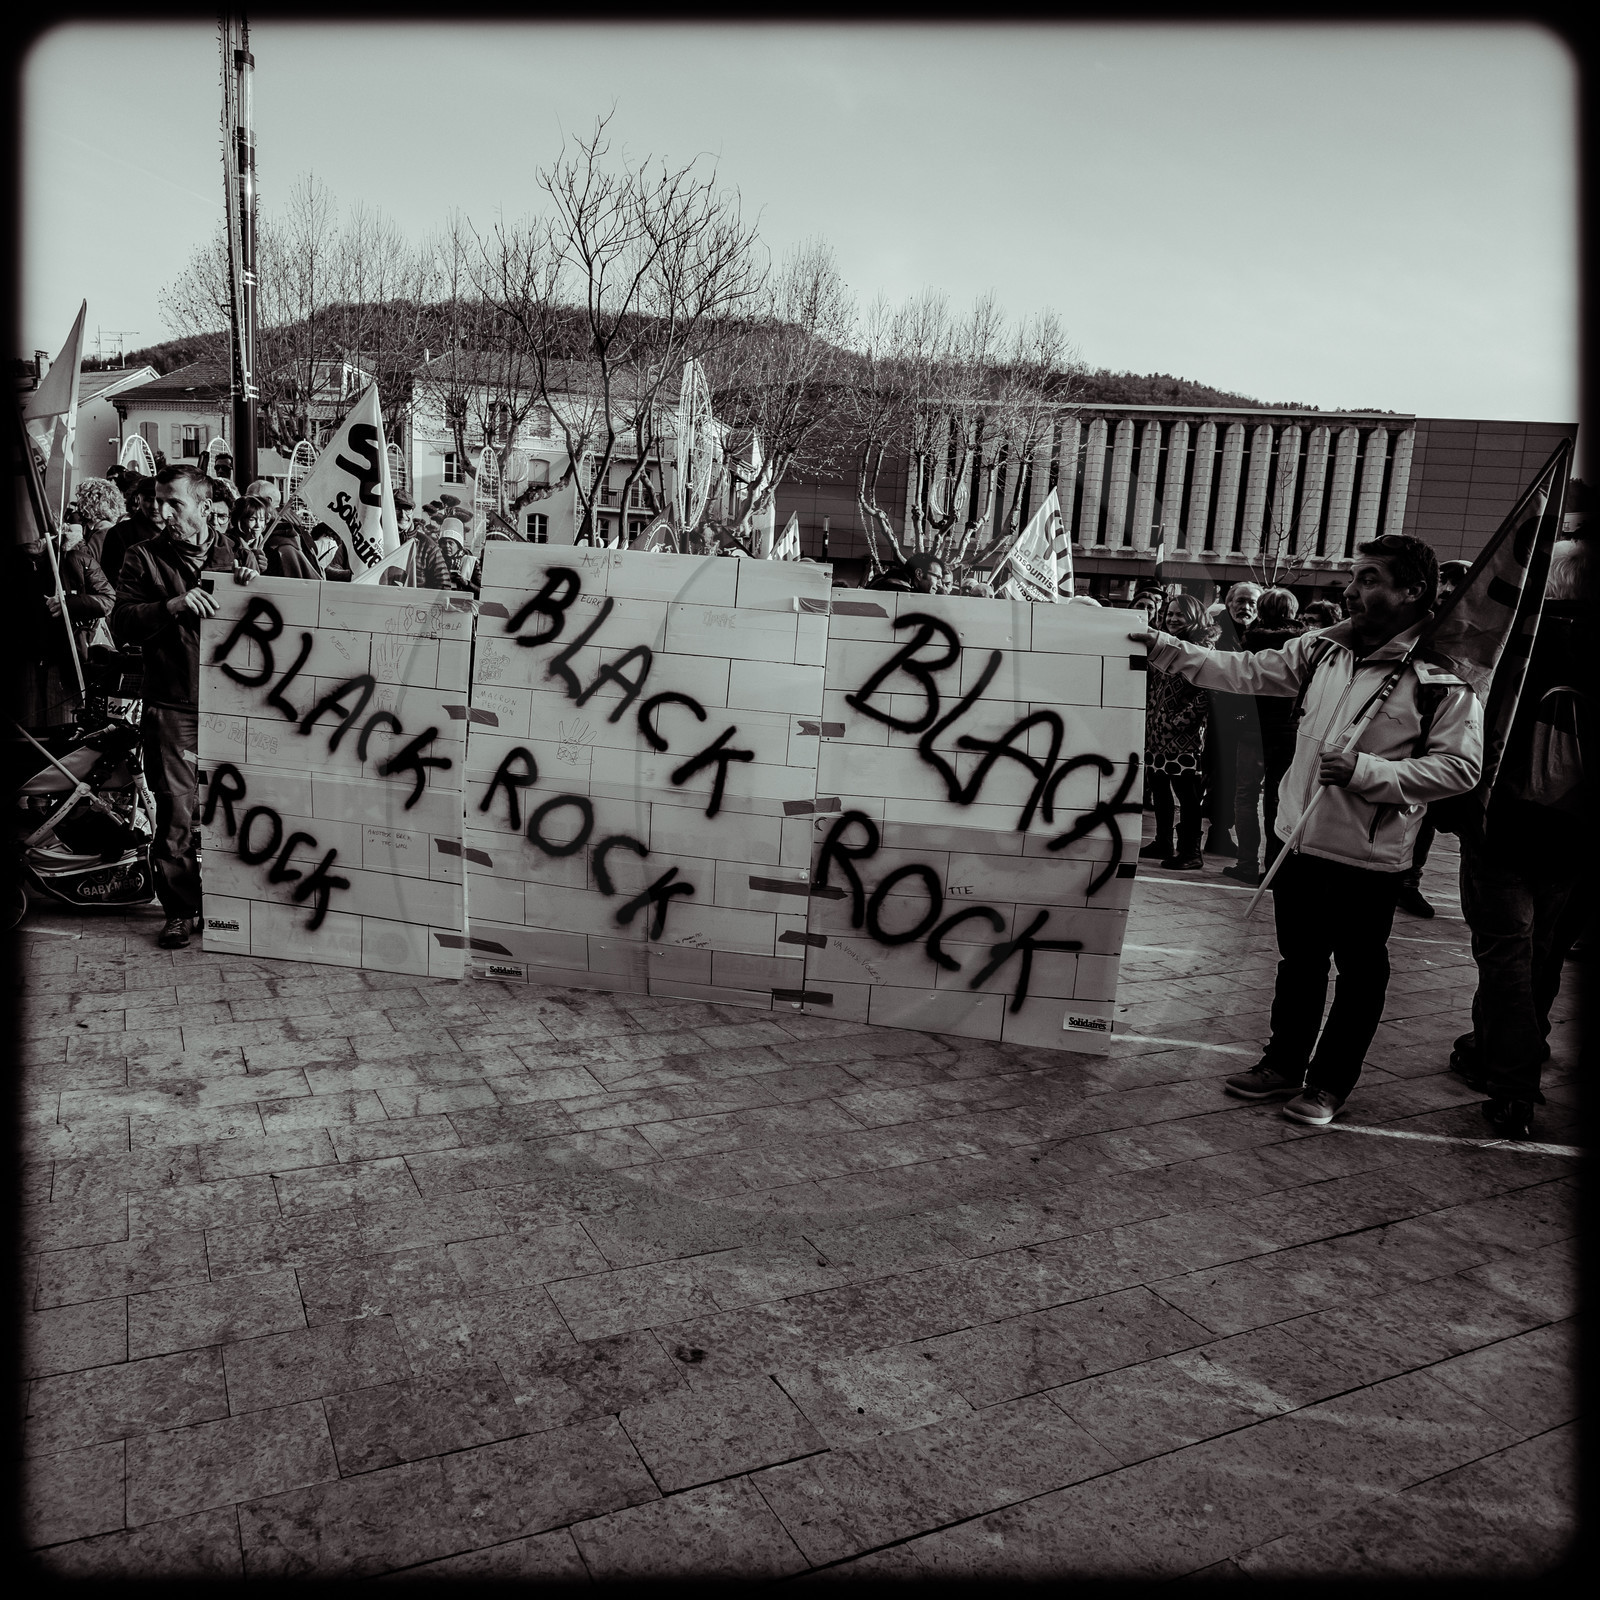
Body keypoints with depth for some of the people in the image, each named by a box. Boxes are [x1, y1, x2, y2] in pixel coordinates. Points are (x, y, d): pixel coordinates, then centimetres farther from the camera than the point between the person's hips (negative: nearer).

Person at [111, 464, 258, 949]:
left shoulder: (232, 553, 11)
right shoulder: (144, 558, 6)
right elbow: (121, 624, -5)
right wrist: (172, 605, -21)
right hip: (173, 708, -1)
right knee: (176, 813, -2)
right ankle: (180, 910, 10)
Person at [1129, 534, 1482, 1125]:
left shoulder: (1444, 674, -13)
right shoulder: (1323, 649, 4)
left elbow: (1460, 765, -15)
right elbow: (1245, 672, 8)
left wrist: (1368, 771, -24)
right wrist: (1162, 647, 2)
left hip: (1369, 855, -5)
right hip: (1302, 837, 5)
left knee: (1359, 973, 11)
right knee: (1298, 963, 19)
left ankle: (1330, 1082, 27)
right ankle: (1283, 1064, 36)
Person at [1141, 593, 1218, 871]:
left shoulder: (1201, 649, -7)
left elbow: (1205, 694, -13)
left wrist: (1179, 720, -17)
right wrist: (1147, 718, 10)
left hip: (1183, 734, -7)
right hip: (1155, 731, 7)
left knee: (1187, 792, -4)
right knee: (1158, 789, 13)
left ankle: (1190, 852, -1)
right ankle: (1163, 843, 24)